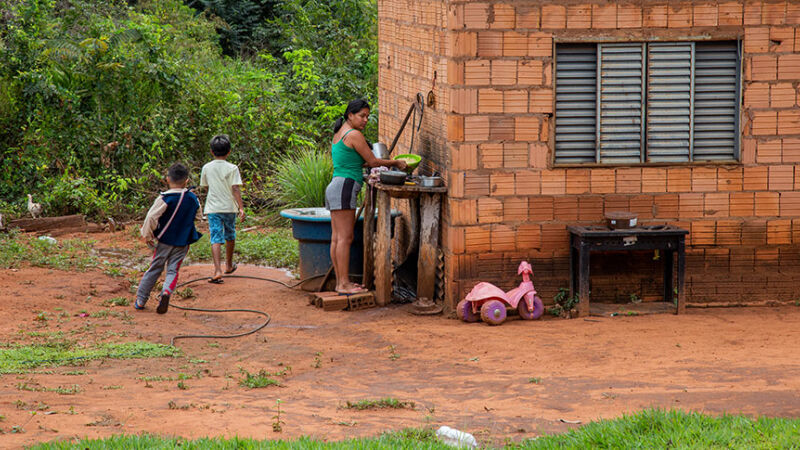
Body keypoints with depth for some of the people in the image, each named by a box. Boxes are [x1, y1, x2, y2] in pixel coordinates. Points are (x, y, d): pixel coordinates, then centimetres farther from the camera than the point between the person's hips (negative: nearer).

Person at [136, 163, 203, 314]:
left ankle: (140, 300, 15)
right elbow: (198, 217, 15)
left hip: (164, 241, -2)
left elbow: (151, 218, -18)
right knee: (173, 270, 6)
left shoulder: (164, 199, -14)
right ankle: (167, 291, -23)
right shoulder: (193, 199, 0)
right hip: (183, 243, 2)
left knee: (154, 269, 9)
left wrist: (147, 235, -5)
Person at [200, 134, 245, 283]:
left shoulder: (206, 168, 2)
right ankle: (229, 265, 39)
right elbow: (236, 189, -13)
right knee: (230, 237, 20)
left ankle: (218, 271, -23)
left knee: (216, 239, -7)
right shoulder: (232, 169, -6)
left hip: (212, 209, 0)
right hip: (229, 207, 0)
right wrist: (241, 208, -14)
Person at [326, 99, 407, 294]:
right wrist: (395, 163, 6)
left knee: (337, 238, 9)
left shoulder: (338, 134, 19)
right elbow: (372, 161, -6)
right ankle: (344, 283, -12)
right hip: (344, 187, -10)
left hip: (335, 187, 10)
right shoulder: (354, 135, -10)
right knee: (345, 237, -10)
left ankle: (340, 282, 11)